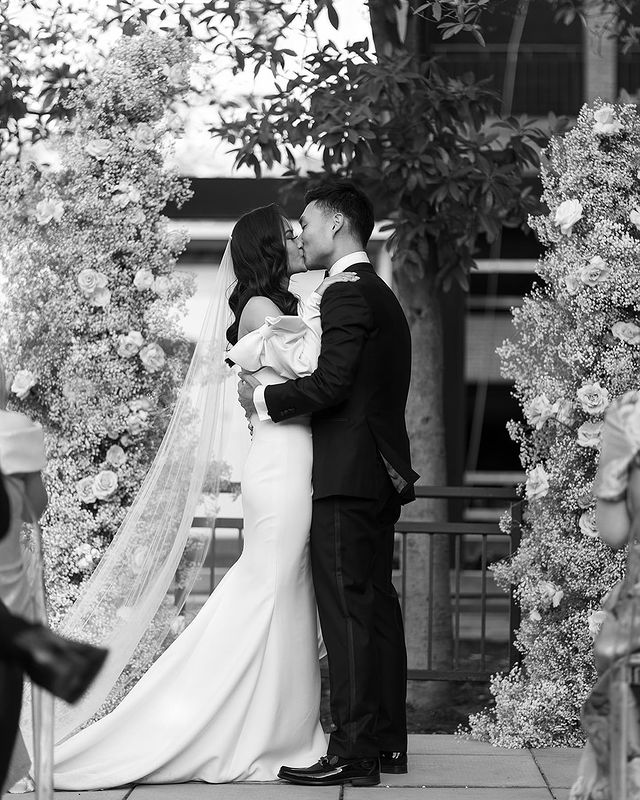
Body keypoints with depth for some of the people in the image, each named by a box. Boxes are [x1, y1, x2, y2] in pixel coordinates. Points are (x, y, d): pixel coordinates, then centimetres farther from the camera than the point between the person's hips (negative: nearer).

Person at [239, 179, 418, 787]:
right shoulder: (382, 297, 20)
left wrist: (264, 398, -7)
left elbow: (330, 384, -20)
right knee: (377, 606, 12)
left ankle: (353, 754, -9)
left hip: (348, 477, -10)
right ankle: (386, 742, 18)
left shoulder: (348, 294, -12)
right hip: (383, 473, 10)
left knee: (347, 611, -9)